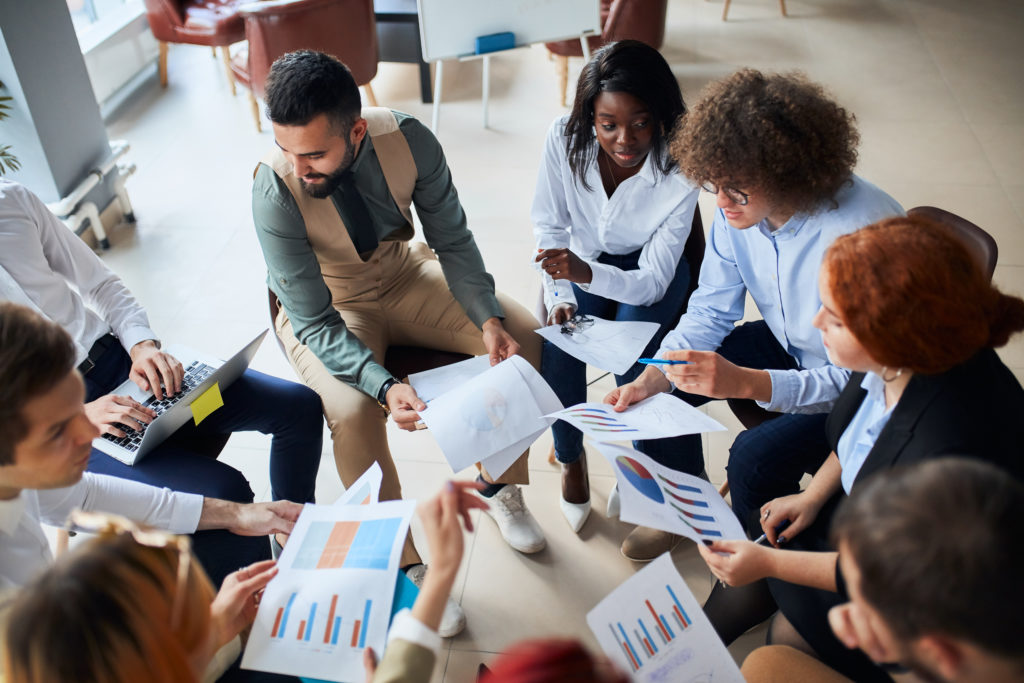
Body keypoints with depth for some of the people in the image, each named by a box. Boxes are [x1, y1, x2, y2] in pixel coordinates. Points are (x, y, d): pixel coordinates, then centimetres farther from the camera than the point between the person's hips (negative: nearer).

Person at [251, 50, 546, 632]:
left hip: (406, 274, 4)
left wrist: (489, 318, -24)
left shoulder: (409, 140, -23)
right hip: (326, 310, -3)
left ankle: (500, 487, 12)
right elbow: (314, 323, -25)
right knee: (354, 411, -31)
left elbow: (452, 239, -9)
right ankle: (403, 565, -7)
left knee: (524, 339, -11)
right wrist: (384, 385, -40)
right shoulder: (276, 187, -30)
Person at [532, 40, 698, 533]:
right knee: (557, 345, -24)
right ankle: (570, 459, 3)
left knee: (635, 363, -27)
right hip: (583, 256, 2)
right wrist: (561, 293, -22)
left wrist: (586, 274, -45)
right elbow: (548, 223, -9)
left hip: (649, 271, -2)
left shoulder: (680, 169, -30)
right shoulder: (565, 138, -24)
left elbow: (651, 281, -27)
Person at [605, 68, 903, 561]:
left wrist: (746, 383, -45)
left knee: (756, 456, -28)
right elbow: (710, 312, -5)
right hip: (788, 345, 7)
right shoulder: (738, 207, -16)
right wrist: (651, 379, -21)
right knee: (656, 377, -6)